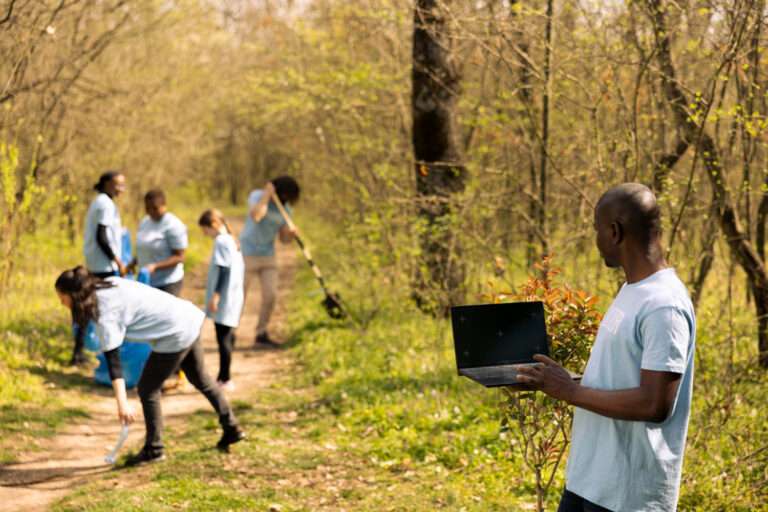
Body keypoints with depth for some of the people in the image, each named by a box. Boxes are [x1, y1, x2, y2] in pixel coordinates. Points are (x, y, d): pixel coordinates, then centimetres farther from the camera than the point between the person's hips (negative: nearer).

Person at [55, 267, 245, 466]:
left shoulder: (105, 314, -19)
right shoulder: (109, 283, 4)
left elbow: (113, 361, -24)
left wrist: (122, 404, -27)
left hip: (176, 335, -9)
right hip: (188, 317, 9)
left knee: (147, 389, 4)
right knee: (200, 378, 26)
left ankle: (154, 450, 14)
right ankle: (232, 429, 37)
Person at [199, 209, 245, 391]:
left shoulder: (221, 241, -14)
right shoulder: (232, 240, 15)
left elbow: (224, 270, -21)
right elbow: (240, 269, 20)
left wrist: (216, 295, -21)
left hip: (224, 301, -10)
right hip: (234, 298, 10)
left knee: (223, 339, -8)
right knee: (227, 337, 16)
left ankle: (225, 380, -7)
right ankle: (223, 377, 25)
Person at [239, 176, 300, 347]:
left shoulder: (285, 209, 2)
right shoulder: (257, 196, -13)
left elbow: (284, 239, 5)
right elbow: (255, 216, -35)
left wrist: (291, 234, -17)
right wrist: (267, 195, -27)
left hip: (268, 256, 5)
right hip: (247, 254, -5)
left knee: (271, 296, -1)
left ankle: (261, 334, 13)